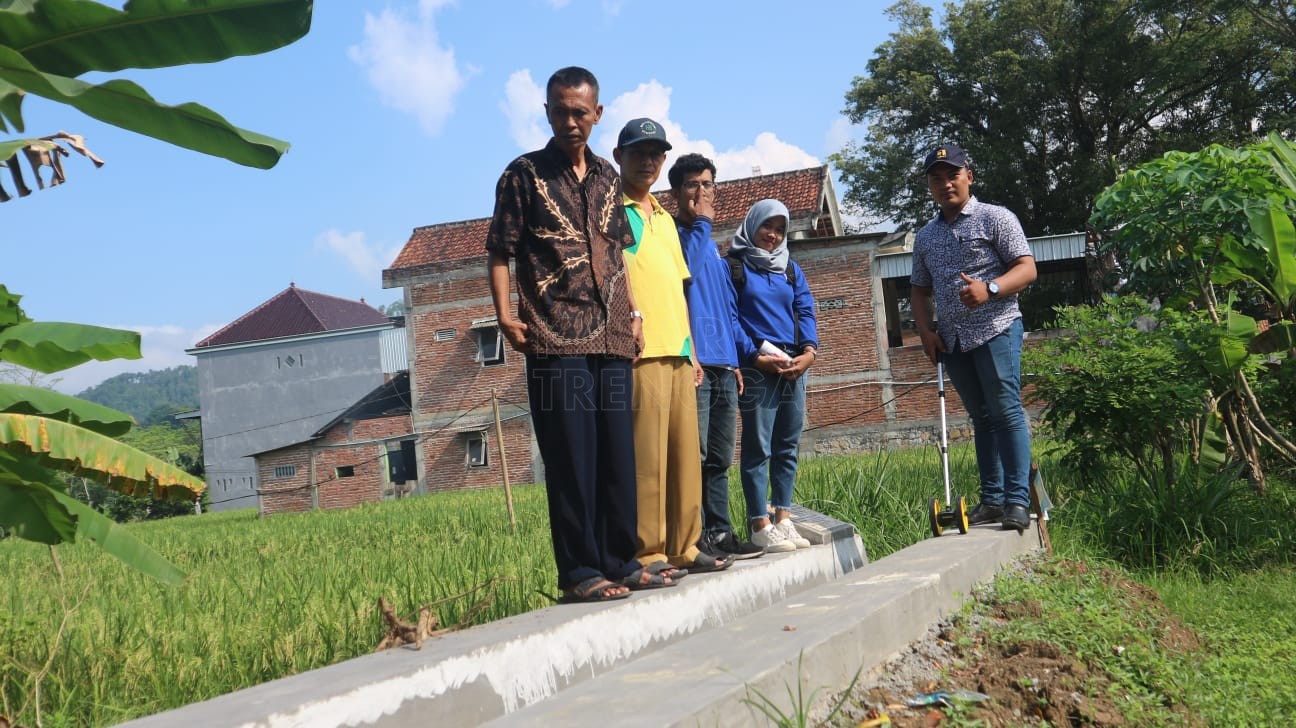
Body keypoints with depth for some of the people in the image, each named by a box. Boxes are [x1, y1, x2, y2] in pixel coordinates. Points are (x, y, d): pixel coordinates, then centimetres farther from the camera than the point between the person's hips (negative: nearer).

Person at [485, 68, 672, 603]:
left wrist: (632, 313, 13)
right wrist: (505, 314, -13)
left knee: (618, 454, 8)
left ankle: (619, 561, 17)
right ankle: (579, 571, 2)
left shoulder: (607, 178, 17)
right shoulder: (525, 174, 2)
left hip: (611, 338, 6)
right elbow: (500, 252, -1)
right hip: (556, 339, -5)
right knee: (571, 457, -5)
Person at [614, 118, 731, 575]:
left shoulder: (665, 219, 24)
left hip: (676, 352, 8)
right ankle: (646, 553, -3)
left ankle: (683, 547, 15)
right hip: (639, 350, -8)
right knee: (645, 454, -9)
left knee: (684, 453, 8)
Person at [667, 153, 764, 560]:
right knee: (694, 456, -9)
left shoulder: (714, 247, 24)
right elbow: (683, 271, -21)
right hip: (692, 364, -8)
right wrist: (701, 223, -10)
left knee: (719, 458, 9)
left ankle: (720, 533, 14)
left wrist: (745, 353, 17)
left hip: (723, 366, 8)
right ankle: (696, 539, -6)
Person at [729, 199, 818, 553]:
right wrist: (756, 356, -13)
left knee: (788, 446, 7)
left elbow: (805, 311, 11)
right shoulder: (734, 267, 3)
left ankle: (782, 519, 13)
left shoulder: (791, 269, 20)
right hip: (756, 368, -6)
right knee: (758, 447, -5)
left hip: (793, 367, 6)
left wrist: (809, 351, -6)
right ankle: (760, 524, -2)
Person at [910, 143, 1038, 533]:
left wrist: (989, 288, -24)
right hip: (952, 340, 6)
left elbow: (1027, 268, -6)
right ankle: (992, 498, 12)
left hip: (996, 329, -6)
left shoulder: (995, 218, 0)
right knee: (981, 417, 9)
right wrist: (926, 331, 5)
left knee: (1006, 412, -10)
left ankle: (1018, 501, -9)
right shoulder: (925, 236, 17)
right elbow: (920, 290, 21)